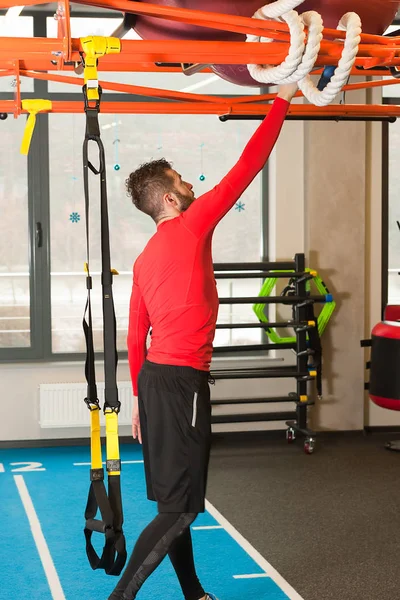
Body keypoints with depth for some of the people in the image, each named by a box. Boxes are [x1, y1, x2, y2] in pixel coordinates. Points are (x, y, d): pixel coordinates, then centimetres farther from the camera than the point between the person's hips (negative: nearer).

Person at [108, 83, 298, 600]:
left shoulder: (144, 260, 14)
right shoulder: (192, 227, -8)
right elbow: (247, 167, -6)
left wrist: (140, 397, 25)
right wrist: (283, 99, 1)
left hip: (154, 378, 9)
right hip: (182, 381, -9)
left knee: (175, 501, 15)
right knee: (178, 508, -6)